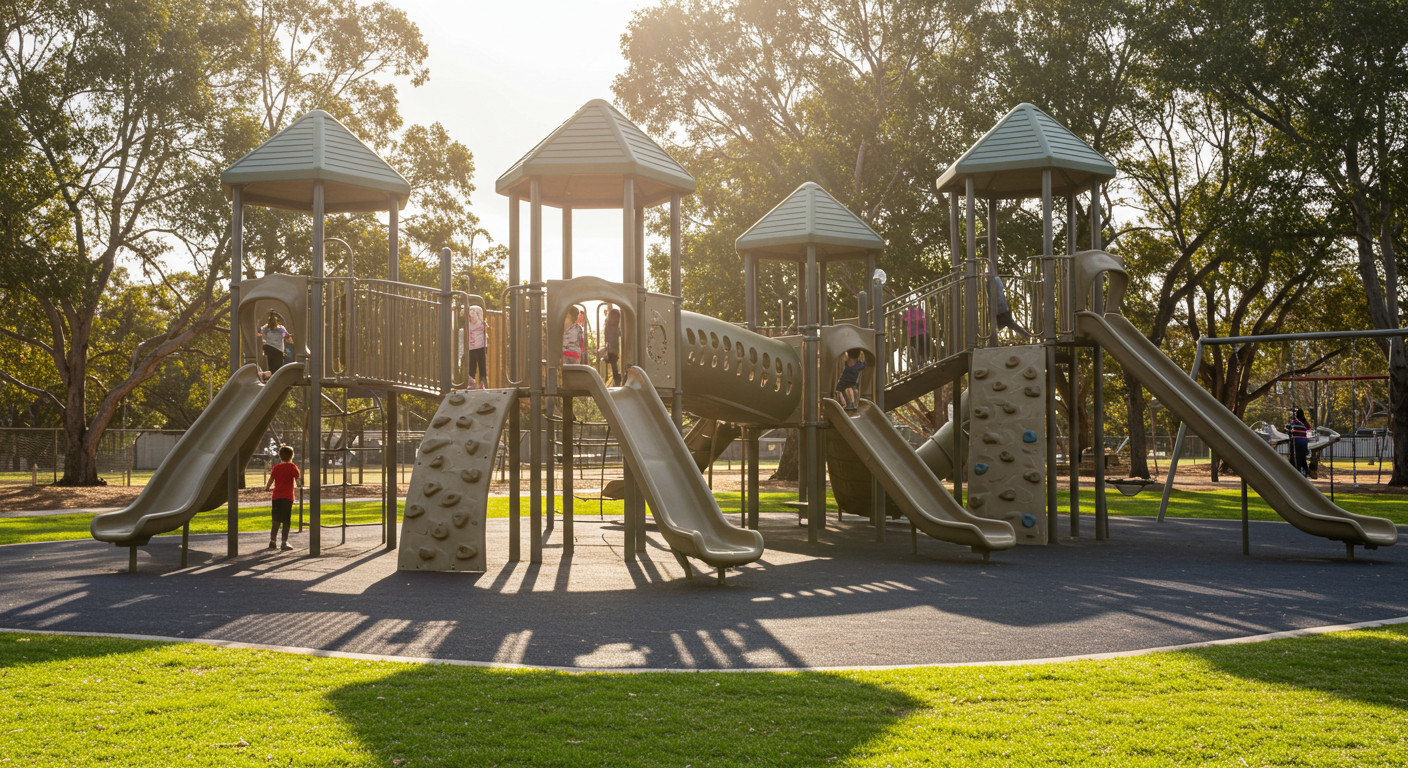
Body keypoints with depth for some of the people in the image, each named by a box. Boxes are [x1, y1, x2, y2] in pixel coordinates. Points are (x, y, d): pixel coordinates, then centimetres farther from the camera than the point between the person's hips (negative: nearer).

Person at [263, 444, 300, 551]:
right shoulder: (293, 467, -1)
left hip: (276, 497, 3)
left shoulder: (276, 467, 7)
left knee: (276, 521, 12)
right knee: (286, 521, -2)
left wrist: (266, 487, 31)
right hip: (288, 497, -3)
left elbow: (270, 481, 10)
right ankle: (284, 541, -7)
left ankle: (272, 540, 10)